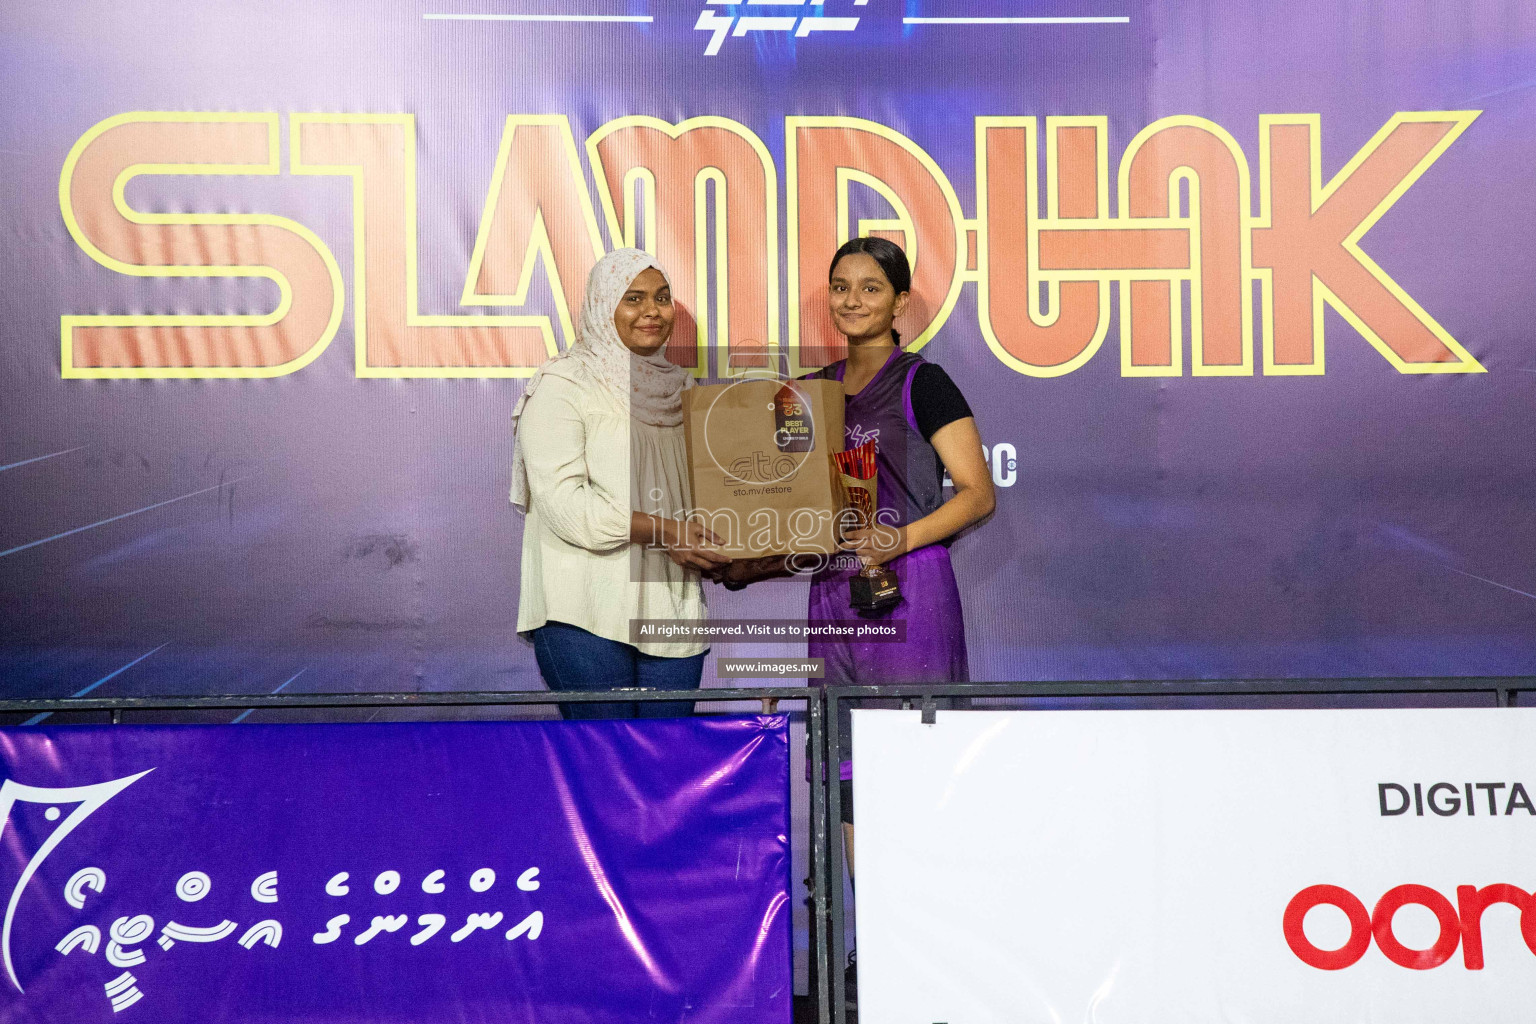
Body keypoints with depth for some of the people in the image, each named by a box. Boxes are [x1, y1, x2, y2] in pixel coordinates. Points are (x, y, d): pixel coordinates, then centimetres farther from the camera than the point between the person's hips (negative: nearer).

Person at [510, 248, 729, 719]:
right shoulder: (564, 386, -4)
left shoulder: (679, 388, 16)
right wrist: (659, 530, -19)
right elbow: (562, 501, -15)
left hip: (671, 606, 6)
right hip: (585, 612, -6)